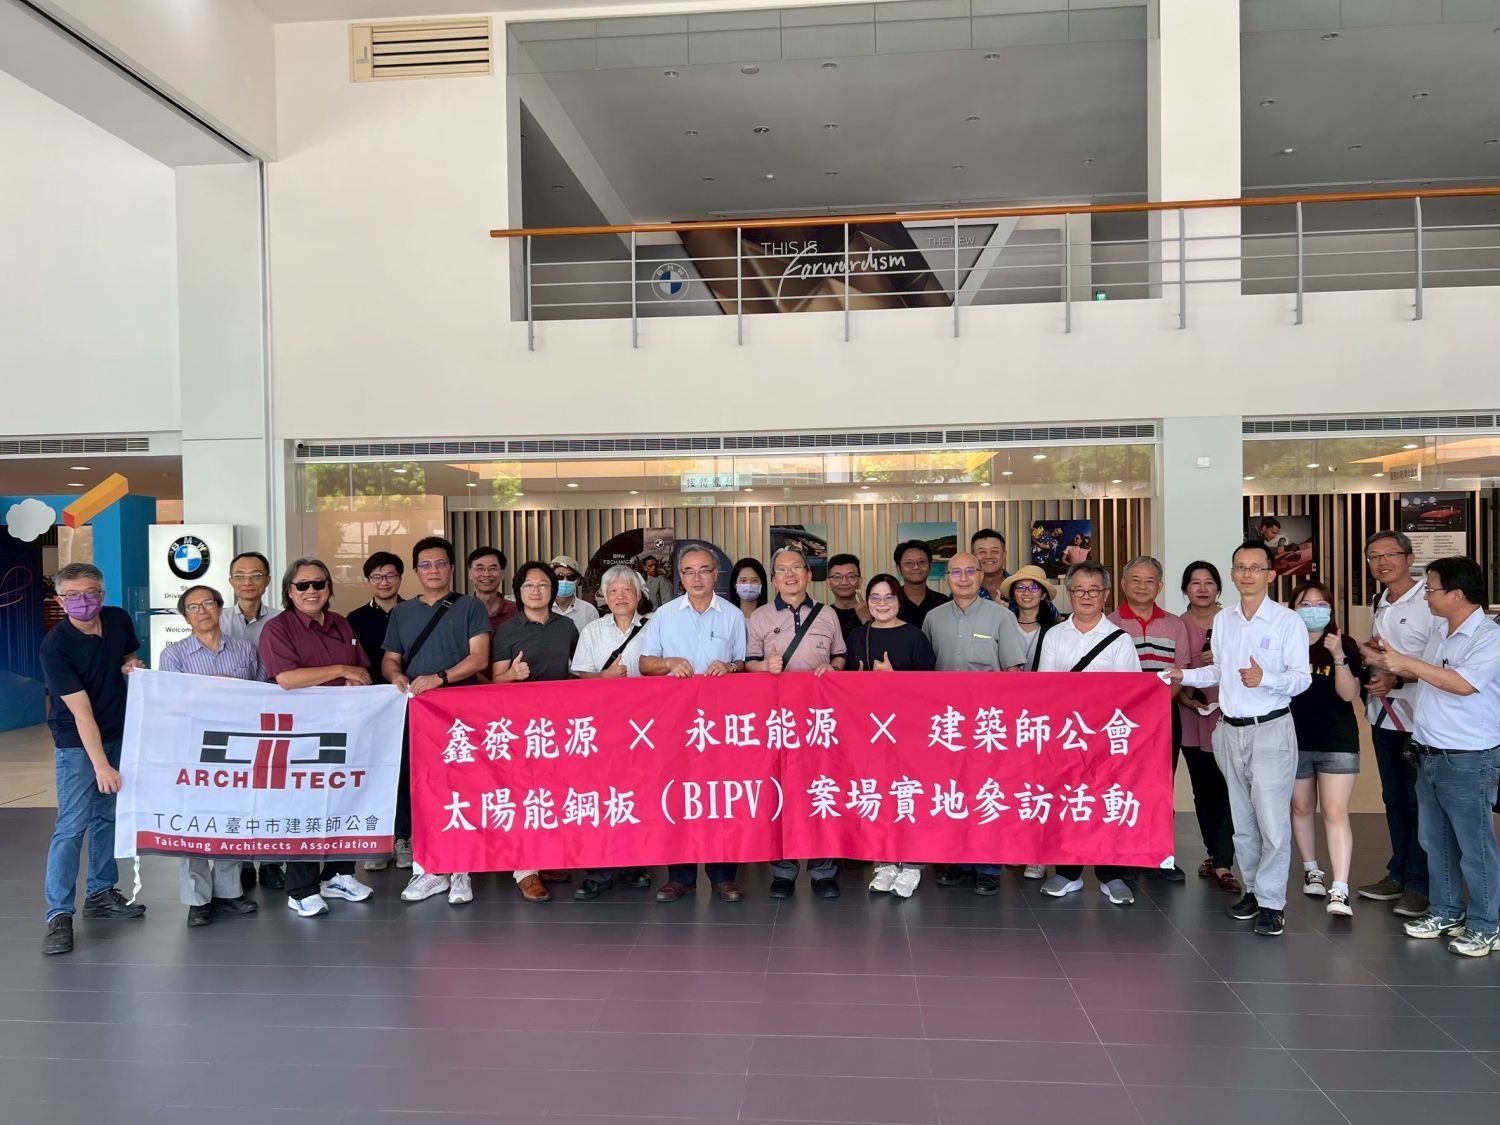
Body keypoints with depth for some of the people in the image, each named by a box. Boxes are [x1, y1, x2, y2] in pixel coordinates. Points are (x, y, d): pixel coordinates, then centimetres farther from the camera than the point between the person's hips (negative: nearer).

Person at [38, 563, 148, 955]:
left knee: (108, 817, 14)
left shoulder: (119, 620, -6)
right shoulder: (55, 645, -21)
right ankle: (59, 915, 1)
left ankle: (101, 894, 27)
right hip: (77, 743, -5)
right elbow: (80, 711, -23)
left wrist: (132, 667, -9)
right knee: (73, 826, -7)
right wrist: (100, 765, -26)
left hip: (118, 734, 6)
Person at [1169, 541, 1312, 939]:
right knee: (1242, 820, 14)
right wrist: (1184, 675, 7)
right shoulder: (1222, 620, 10)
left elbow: (1302, 677, -12)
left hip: (1271, 730, -5)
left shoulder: (1288, 621, -7)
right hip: (1230, 730, 6)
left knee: (1273, 821, -6)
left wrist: (1265, 679, -29)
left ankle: (1271, 902, 4)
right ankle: (1253, 888, 27)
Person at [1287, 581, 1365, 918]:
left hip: (1337, 741, -2)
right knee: (1301, 807, 14)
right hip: (1294, 740, 2)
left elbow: (1349, 694, -11)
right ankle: (1311, 870, 34)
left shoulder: (1344, 647, -2)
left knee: (1335, 813, -8)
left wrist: (1338, 657, -24)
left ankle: (1340, 890, -11)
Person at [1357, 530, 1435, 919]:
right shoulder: (1379, 604, 13)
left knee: (1419, 800, 0)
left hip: (1417, 717, -8)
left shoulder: (1429, 603, -13)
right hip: (1383, 714, 8)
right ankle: (1398, 874, 28)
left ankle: (1419, 884, 11)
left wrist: (1397, 679, -23)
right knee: (1393, 798, 16)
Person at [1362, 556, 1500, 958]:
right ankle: (1446, 912, 31)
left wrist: (1407, 662, -25)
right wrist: (1386, 663, 9)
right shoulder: (1440, 632, 9)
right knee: (1434, 840, 17)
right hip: (1429, 754, 9)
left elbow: (1463, 683, -28)